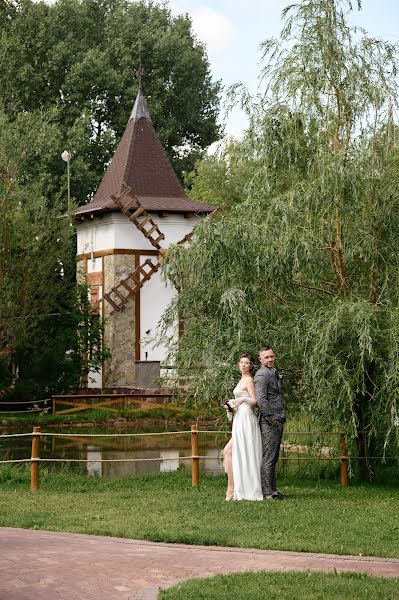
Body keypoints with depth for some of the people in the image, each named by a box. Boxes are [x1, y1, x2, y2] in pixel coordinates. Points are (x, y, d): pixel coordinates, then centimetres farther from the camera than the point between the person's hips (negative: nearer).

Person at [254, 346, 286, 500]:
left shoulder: (273, 373, 20)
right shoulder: (262, 375, -11)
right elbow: (261, 400, -20)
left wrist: (281, 418, 17)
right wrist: (271, 418, -20)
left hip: (278, 421, 10)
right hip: (269, 422, -10)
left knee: (273, 457, 14)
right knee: (268, 457, -9)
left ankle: (272, 489, 20)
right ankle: (266, 492, -7)